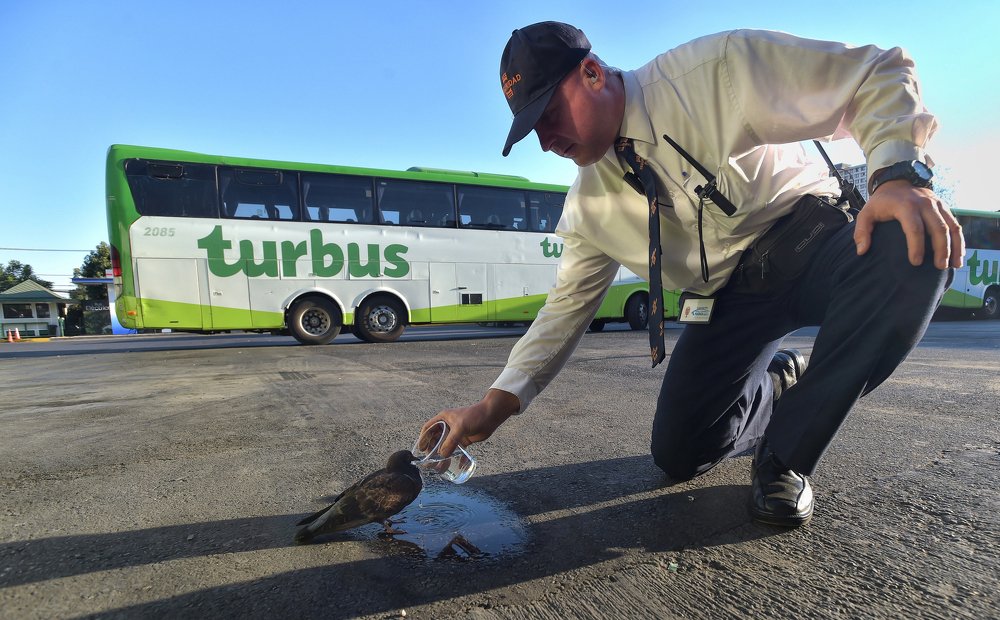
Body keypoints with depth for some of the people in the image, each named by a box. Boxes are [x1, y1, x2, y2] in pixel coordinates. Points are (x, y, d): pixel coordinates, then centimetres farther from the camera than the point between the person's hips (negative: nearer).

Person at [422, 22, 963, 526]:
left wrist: (900, 172, -32)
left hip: (809, 246, -1)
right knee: (678, 456, -9)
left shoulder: (717, 70, -16)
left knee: (914, 248, -36)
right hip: (727, 296, 2)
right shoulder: (587, 208, -4)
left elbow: (879, 74, -11)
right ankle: (775, 384, 23)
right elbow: (567, 307, -1)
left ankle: (786, 457, -14)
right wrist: (491, 408, -8)